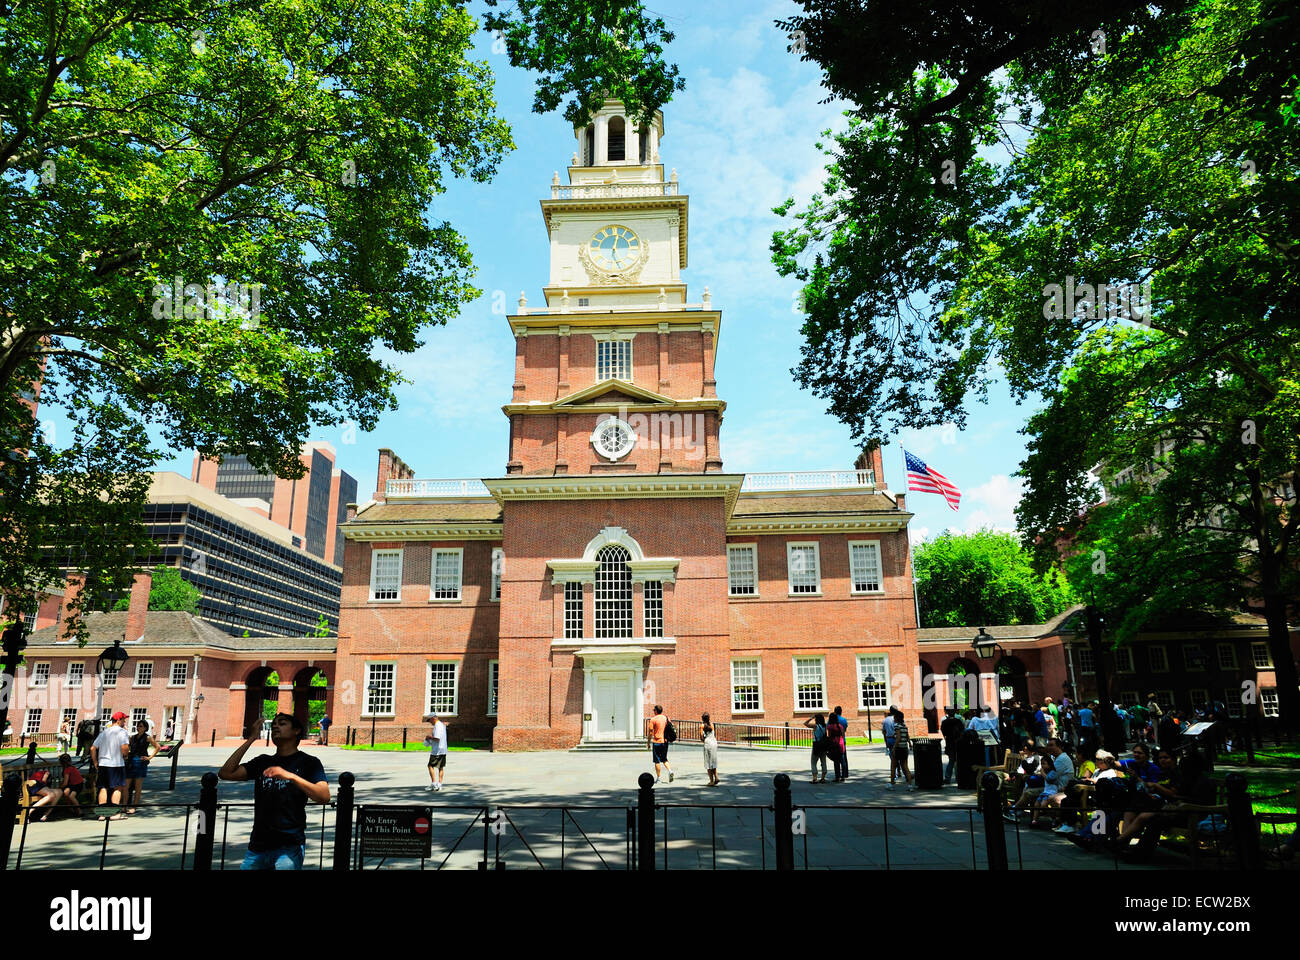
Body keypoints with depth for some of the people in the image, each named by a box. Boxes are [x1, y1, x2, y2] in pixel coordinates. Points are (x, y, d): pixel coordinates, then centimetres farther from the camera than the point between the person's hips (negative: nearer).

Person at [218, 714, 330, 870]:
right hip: (257, 846, 5)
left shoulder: (308, 762, 3)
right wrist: (249, 740, 5)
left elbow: (324, 797, -14)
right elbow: (225, 773, 5)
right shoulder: (263, 762, 18)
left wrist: (290, 776, -25)